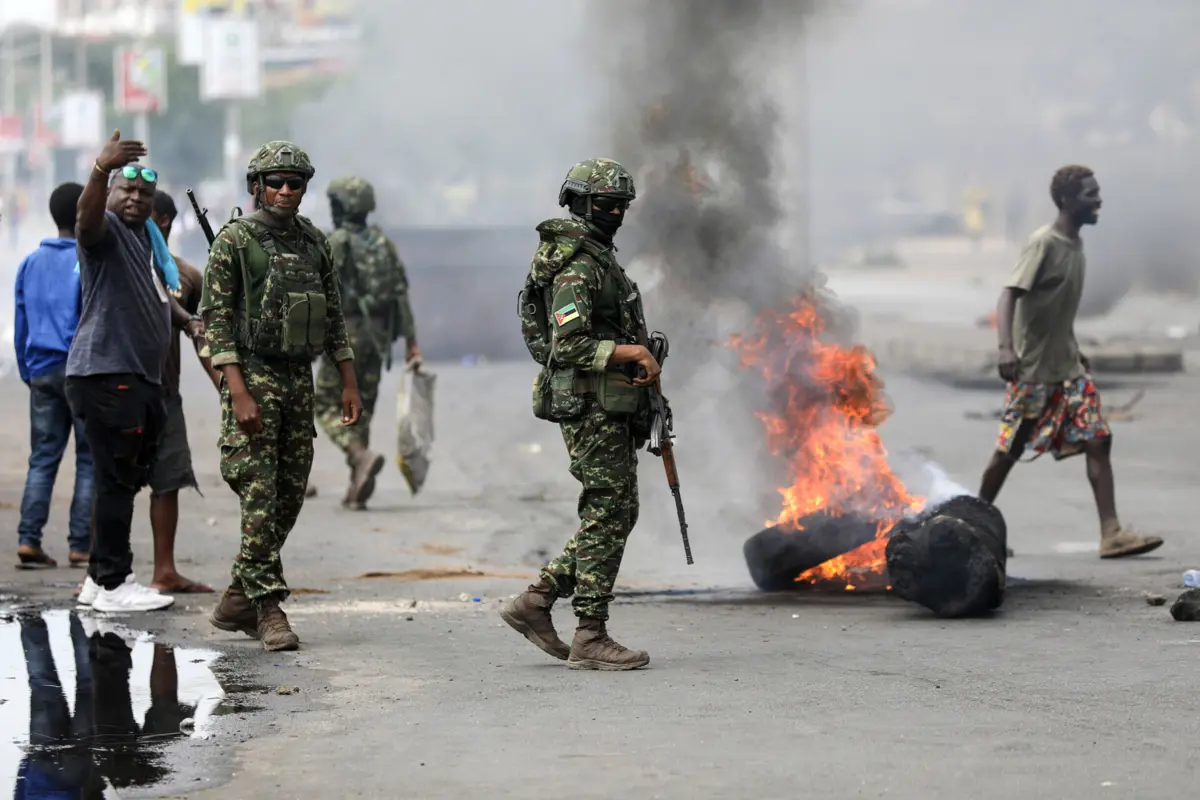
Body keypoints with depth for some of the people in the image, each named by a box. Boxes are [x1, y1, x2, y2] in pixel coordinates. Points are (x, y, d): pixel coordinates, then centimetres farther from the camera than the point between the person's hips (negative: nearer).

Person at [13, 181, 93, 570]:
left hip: (42, 372, 6)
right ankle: (81, 545, -2)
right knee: (89, 458, 0)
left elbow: (20, 324, 14)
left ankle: (28, 539, -3)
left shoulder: (30, 264, 11)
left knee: (43, 457, 7)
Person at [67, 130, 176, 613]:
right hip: (106, 374, -10)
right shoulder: (106, 229, -8)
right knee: (117, 479, -10)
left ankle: (102, 577, 23)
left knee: (126, 479, 14)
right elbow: (86, 215, -34)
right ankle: (111, 585, -8)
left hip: (140, 377, 10)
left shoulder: (146, 235, 21)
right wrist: (101, 168, -51)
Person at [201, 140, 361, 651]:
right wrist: (239, 393, -19)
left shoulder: (314, 244, 11)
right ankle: (268, 609, -8)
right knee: (259, 496, -10)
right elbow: (215, 319, -11)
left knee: (290, 496, 7)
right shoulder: (234, 241, -6)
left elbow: (334, 319, 16)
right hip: (253, 376, -6)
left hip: (299, 379, 6)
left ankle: (237, 600, 18)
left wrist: (350, 384, 9)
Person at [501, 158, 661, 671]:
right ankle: (590, 639, -3)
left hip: (611, 408, 10)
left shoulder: (599, 259, 18)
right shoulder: (576, 267, -15)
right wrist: (631, 352, -22)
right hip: (591, 405, -10)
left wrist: (640, 361, 16)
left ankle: (535, 602, 13)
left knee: (616, 515, 12)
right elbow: (568, 346, -23)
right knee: (608, 517, -7)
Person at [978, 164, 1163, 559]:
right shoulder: (1043, 243, -16)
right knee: (1010, 449, 2)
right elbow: (1009, 295, -24)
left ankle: (1111, 534, -6)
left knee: (1098, 440, -3)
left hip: (1068, 367, 8)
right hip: (1034, 368, -8)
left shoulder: (1075, 244, 9)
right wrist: (1006, 348, -37)